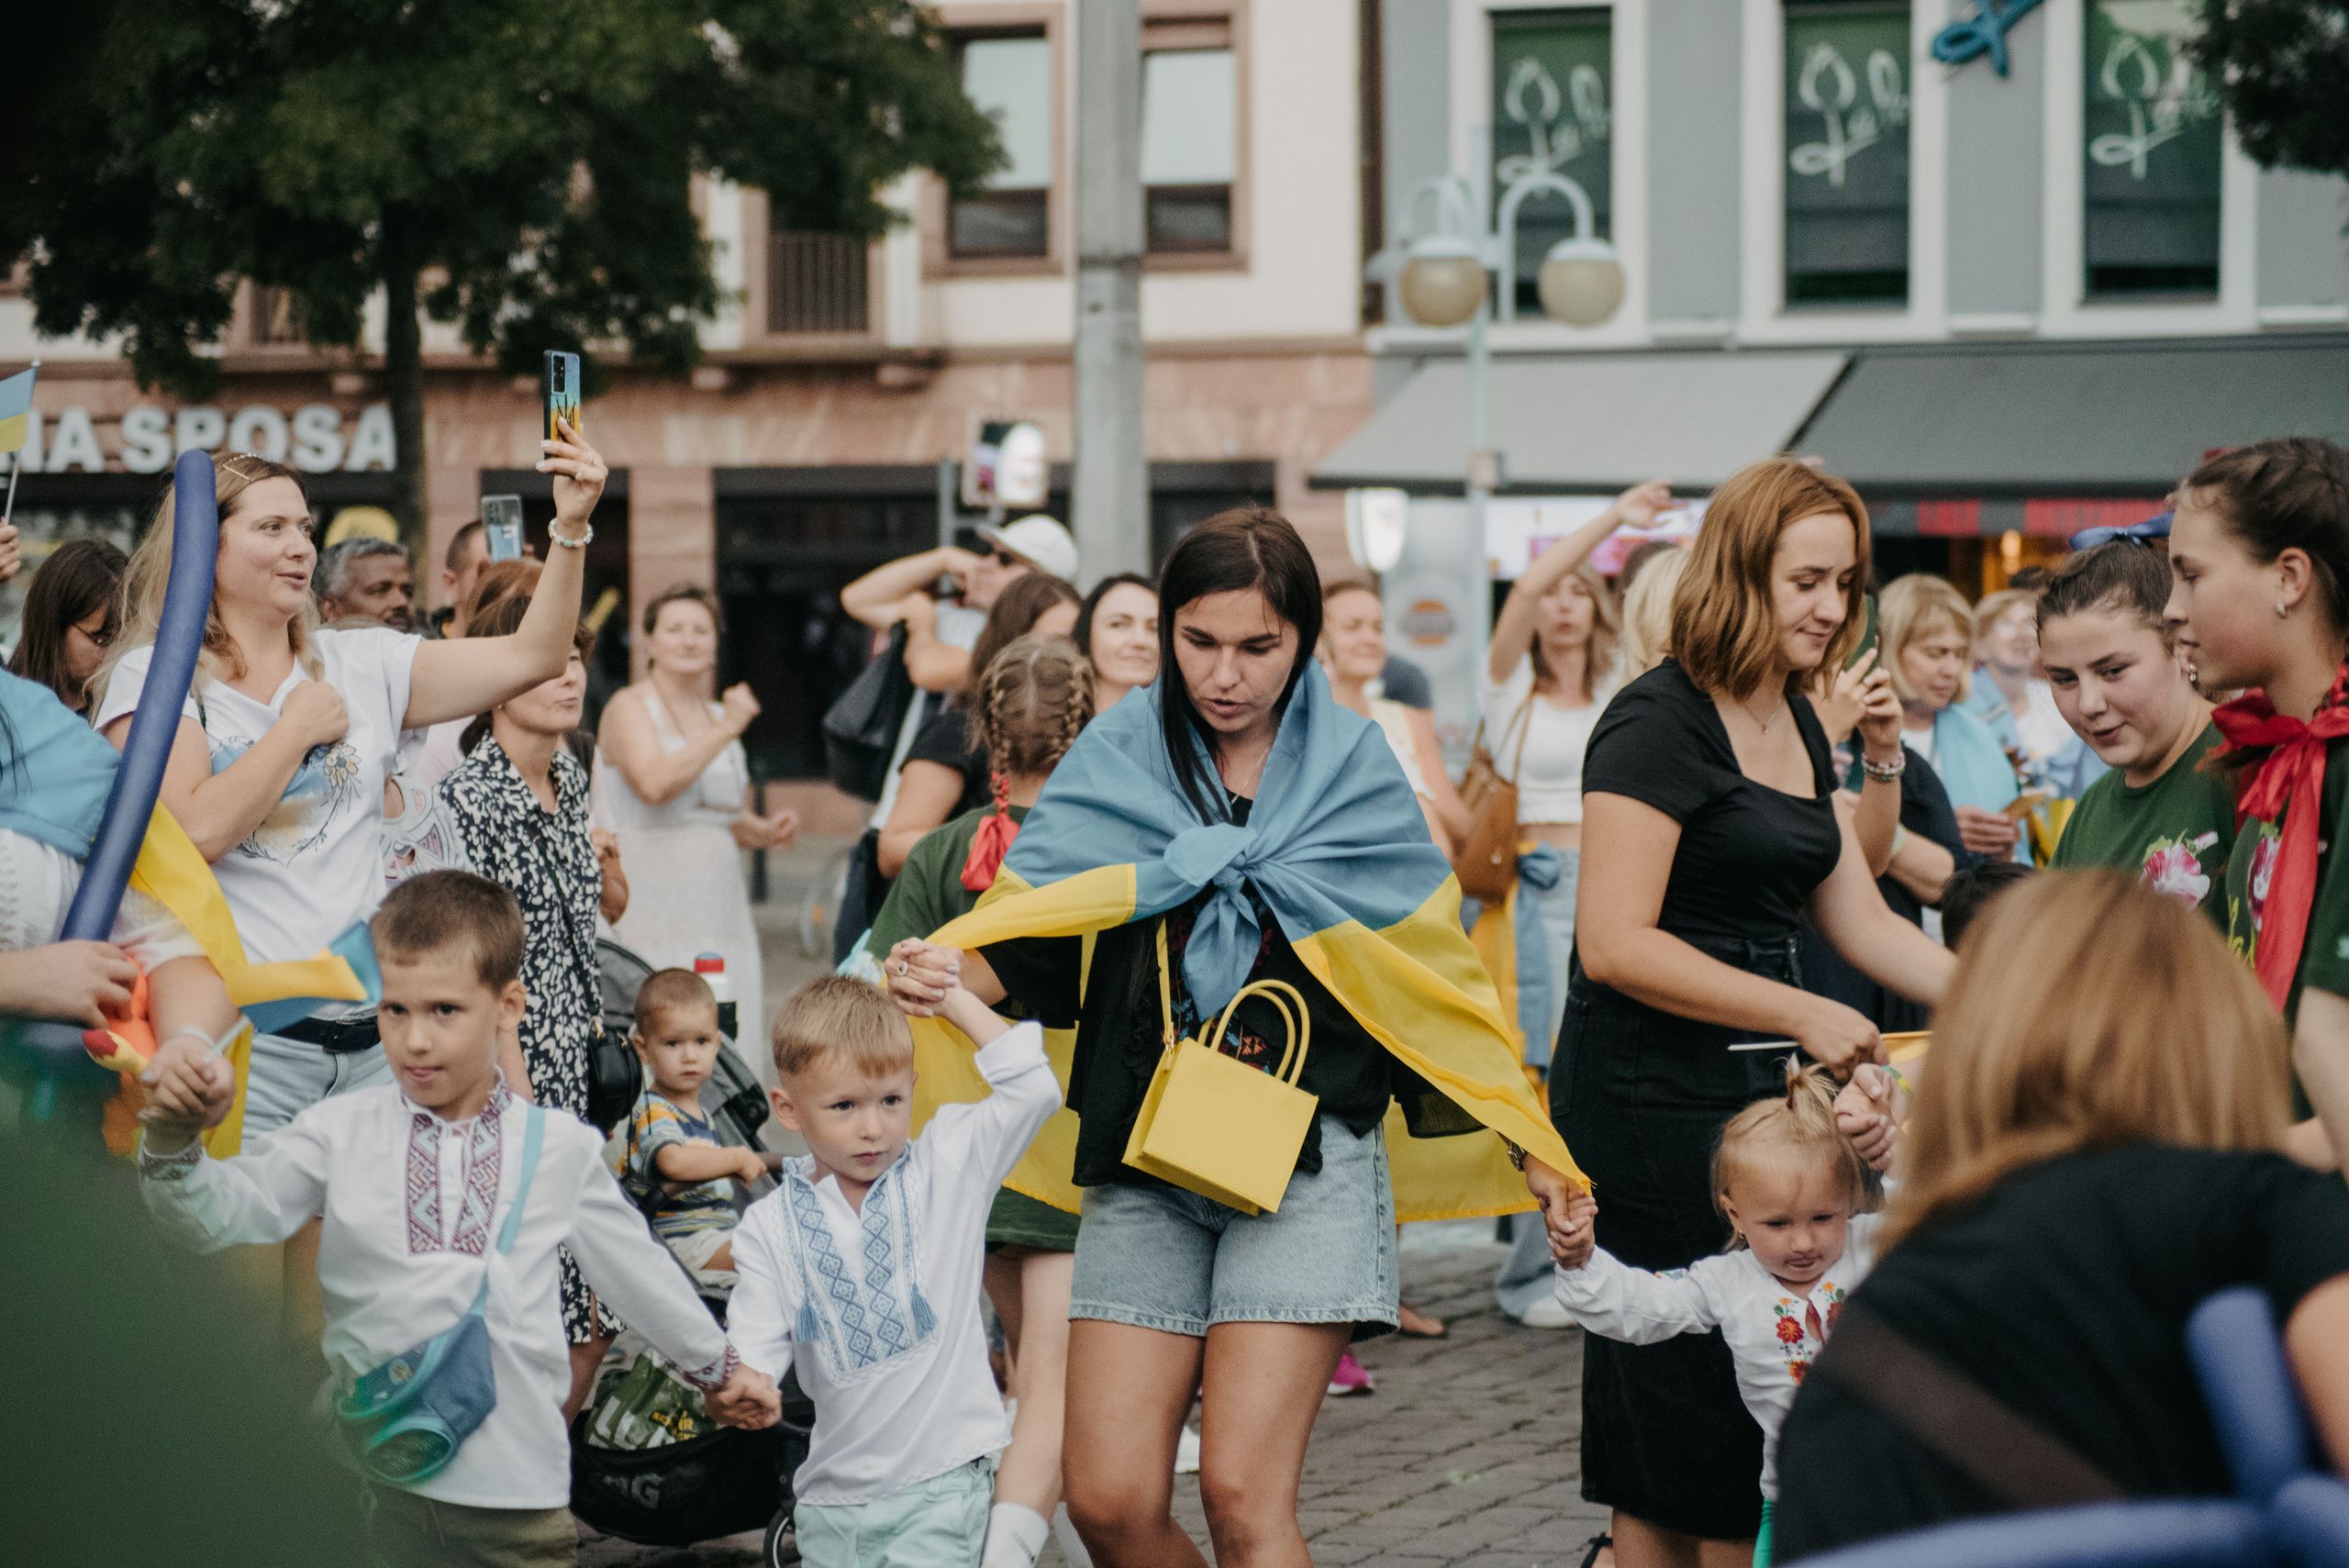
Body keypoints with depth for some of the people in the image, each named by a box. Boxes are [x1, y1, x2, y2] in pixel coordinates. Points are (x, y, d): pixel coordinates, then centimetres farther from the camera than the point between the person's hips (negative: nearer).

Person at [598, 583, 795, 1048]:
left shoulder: (718, 715, 19)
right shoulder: (629, 707, -1)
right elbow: (653, 784, -20)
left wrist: (766, 831, 7)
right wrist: (725, 732, -14)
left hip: (720, 906, 6)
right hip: (651, 908, -6)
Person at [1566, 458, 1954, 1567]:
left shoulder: (1797, 723, 15)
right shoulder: (1658, 723, -13)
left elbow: (1861, 922, 18)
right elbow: (1615, 943, -20)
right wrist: (1801, 1015, -22)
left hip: (1752, 1098, 9)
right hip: (1651, 1103, -9)